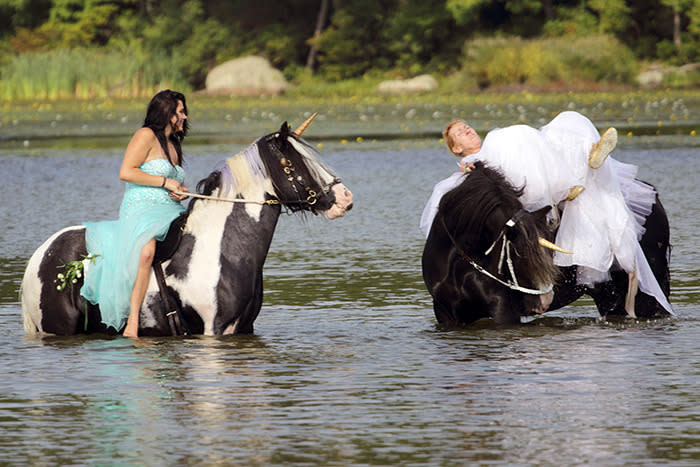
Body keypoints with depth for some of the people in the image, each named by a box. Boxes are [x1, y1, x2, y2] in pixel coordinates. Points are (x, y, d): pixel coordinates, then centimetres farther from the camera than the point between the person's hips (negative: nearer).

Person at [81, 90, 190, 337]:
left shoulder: (173, 145, 23)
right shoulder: (146, 136, -3)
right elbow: (126, 172, -13)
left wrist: (182, 191, 7)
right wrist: (166, 182, -11)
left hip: (170, 213, 9)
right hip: (141, 210, -9)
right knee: (145, 251, -38)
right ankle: (132, 324, -41)